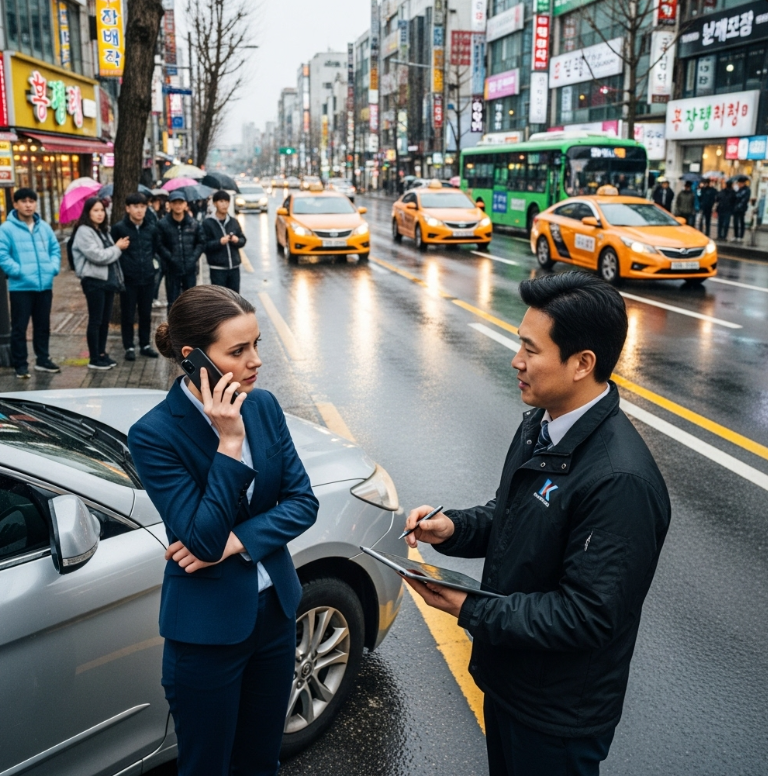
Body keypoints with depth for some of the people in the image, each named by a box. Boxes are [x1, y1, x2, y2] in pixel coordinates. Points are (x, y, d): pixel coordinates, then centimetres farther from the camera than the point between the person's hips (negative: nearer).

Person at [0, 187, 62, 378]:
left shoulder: (44, 227, 10)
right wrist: (18, 271, -19)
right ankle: (20, 365, 9)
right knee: (19, 327, 0)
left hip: (45, 286, 5)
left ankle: (42, 360, 27)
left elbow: (55, 249, 13)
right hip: (21, 287, -5)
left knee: (43, 326, 15)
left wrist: (54, 267, -3)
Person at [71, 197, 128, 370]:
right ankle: (94, 359, 4)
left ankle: (102, 354, 22)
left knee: (105, 320, 12)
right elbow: (97, 255, -19)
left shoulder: (104, 231, 16)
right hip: (94, 281, -8)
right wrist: (117, 248, -9)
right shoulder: (84, 232, -10)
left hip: (108, 279, 8)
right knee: (95, 321, -2)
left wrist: (118, 273, 9)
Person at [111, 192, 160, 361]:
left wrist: (148, 260, 10)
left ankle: (145, 344, 24)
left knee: (146, 314, 12)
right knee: (128, 314, 5)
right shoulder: (119, 228, -8)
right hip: (128, 278, -3)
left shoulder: (152, 228, 3)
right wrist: (122, 265, -3)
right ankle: (129, 347, 15)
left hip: (148, 277, 3)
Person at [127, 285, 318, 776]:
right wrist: (229, 443, -28)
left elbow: (303, 501, -4)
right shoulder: (154, 434, -20)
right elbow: (202, 540, -23)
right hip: (208, 630, -4)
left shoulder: (263, 406, -5)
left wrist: (235, 541, -18)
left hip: (276, 611, 5)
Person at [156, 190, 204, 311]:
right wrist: (171, 259, -14)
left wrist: (194, 258, -5)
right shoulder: (163, 224, -7)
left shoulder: (193, 224, 3)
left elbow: (201, 243, 7)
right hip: (172, 270, -3)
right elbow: (160, 245, -8)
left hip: (190, 269, 3)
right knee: (173, 303, 5)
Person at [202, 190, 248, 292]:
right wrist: (220, 242, -23)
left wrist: (237, 240, -9)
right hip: (217, 269, -4)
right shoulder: (207, 223, -5)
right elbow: (204, 245, -10)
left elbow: (243, 240, 13)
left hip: (234, 267, 4)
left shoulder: (234, 222, 10)